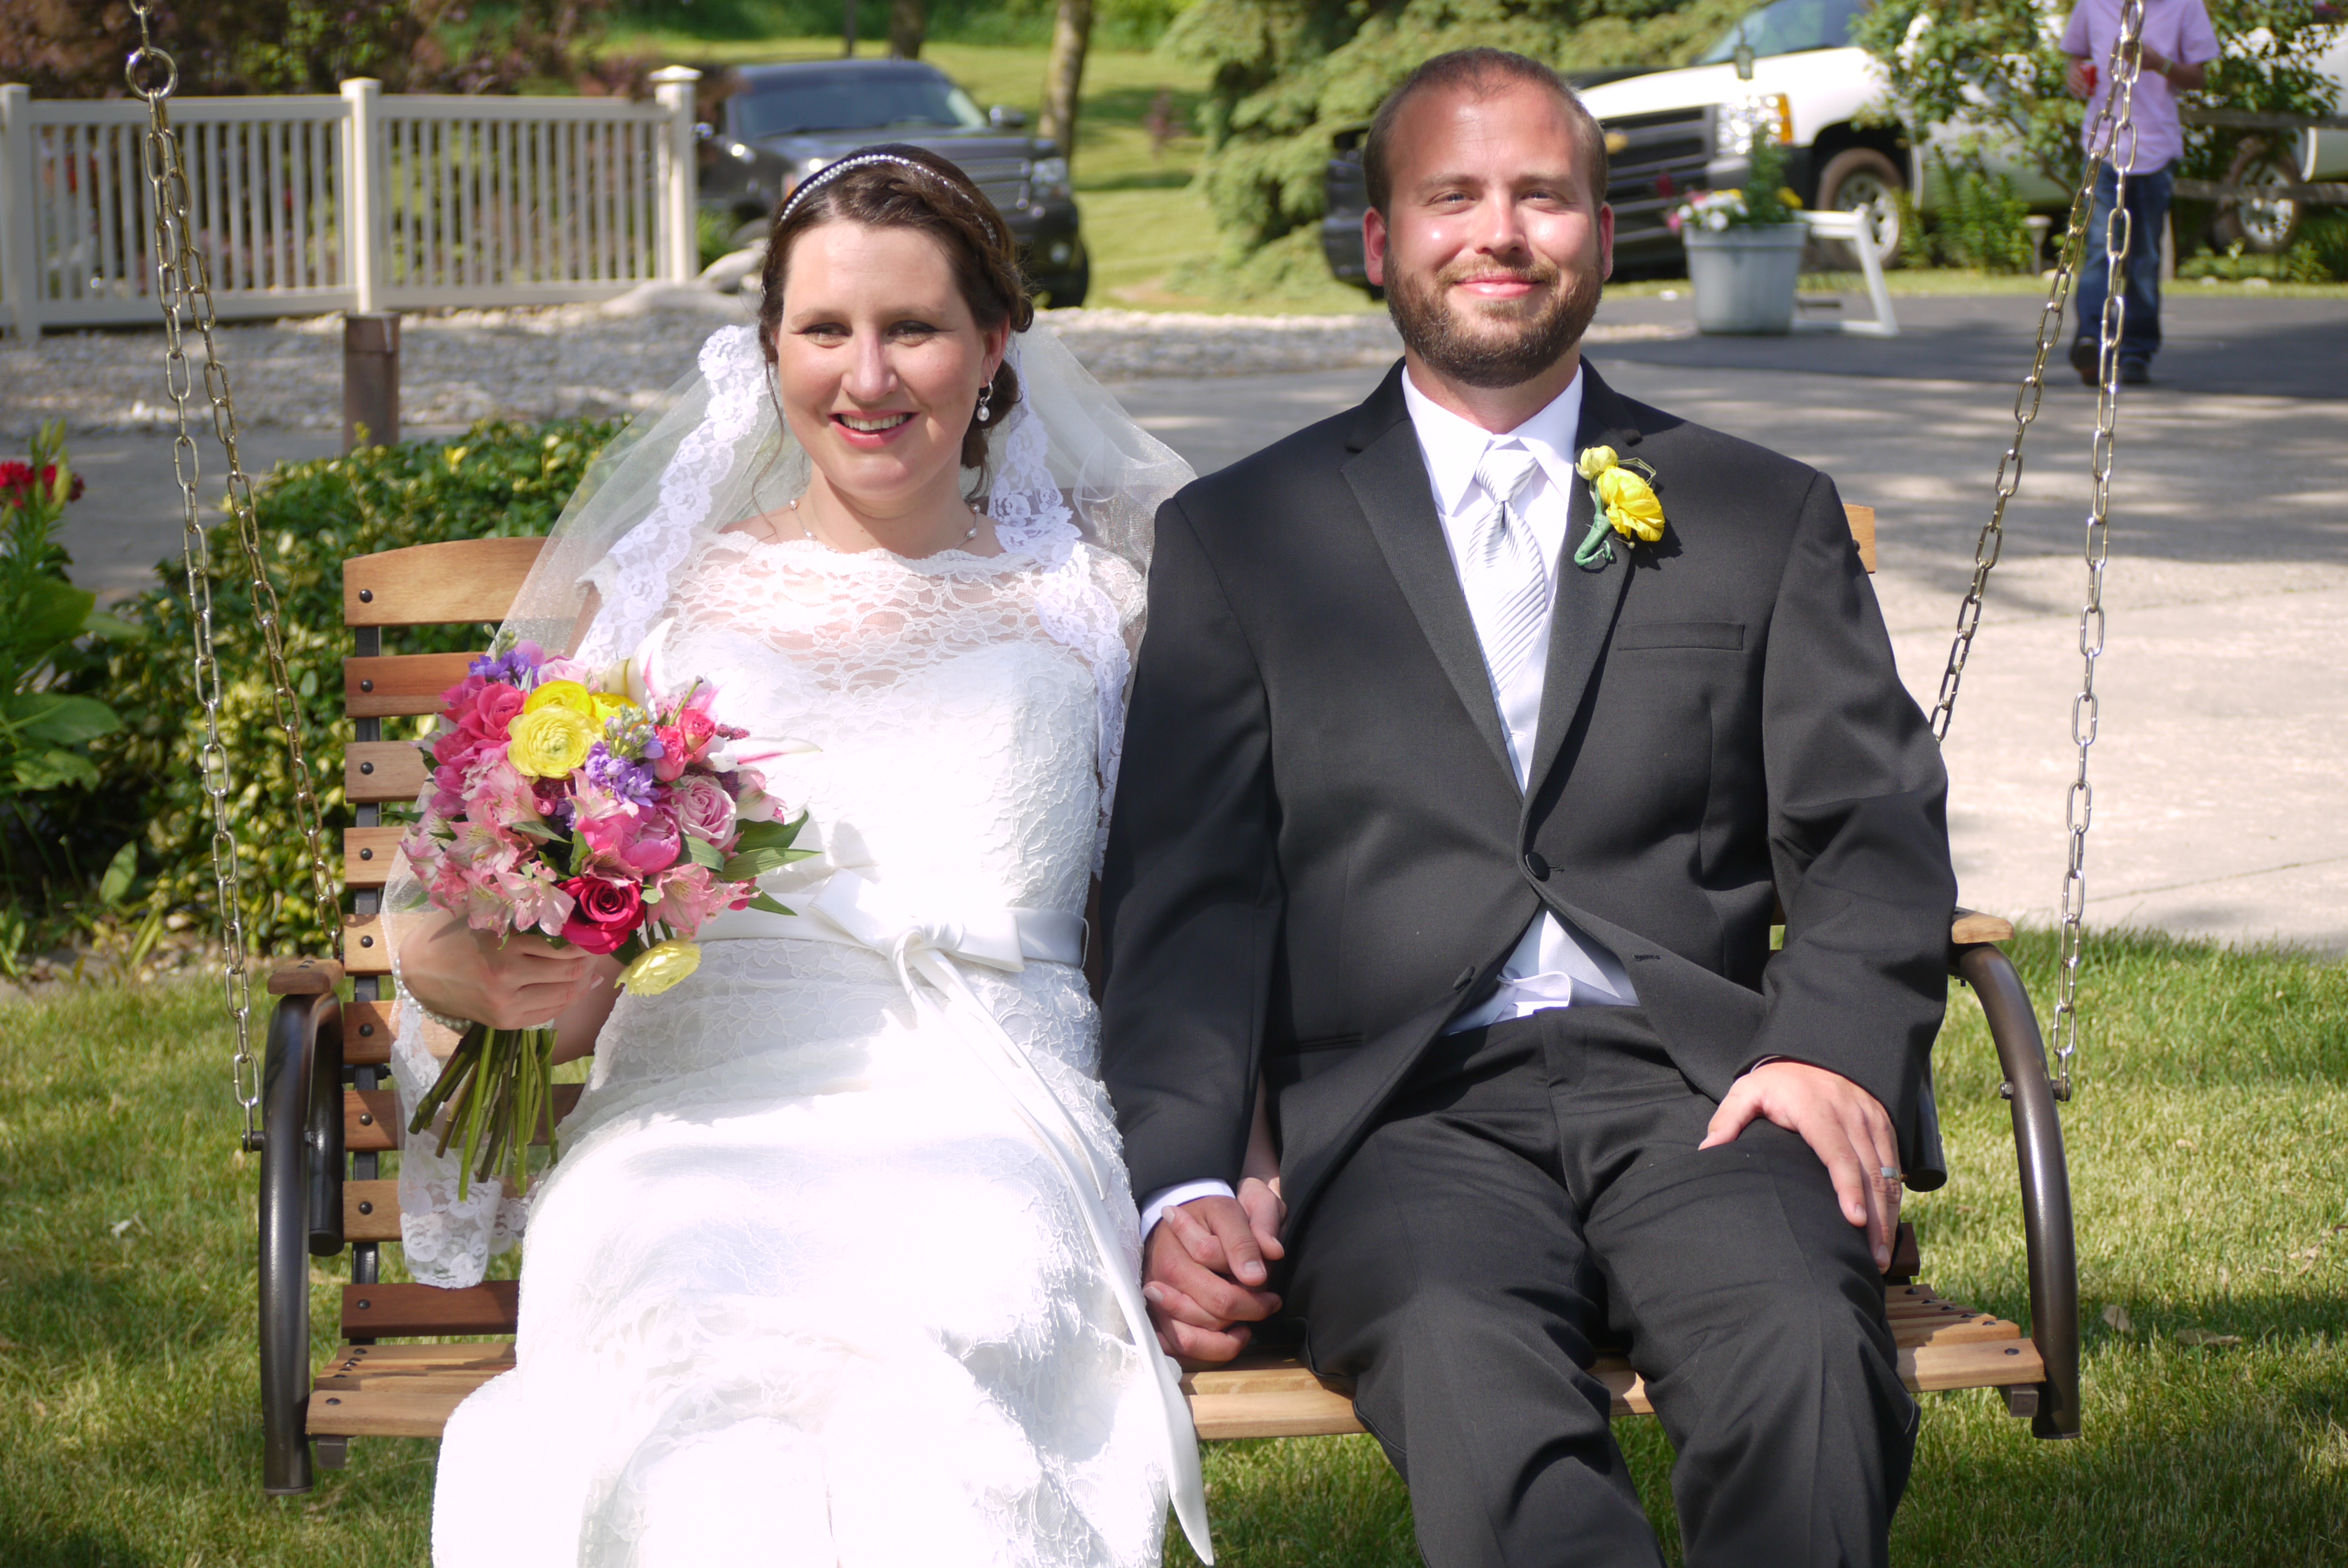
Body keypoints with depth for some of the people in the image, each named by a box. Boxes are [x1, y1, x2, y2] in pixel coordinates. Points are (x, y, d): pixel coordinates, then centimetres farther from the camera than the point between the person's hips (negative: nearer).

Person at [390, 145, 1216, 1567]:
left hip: (986, 1125, 0)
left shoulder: (1092, 602, 19)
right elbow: (465, 937, 18)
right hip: (694, 1122, 1)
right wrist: (488, 967, -5)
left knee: (916, 1381, -36)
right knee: (703, 1397, -35)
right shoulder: (649, 592, 20)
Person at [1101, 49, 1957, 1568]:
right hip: (1407, 1112, -1)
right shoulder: (1238, 536, 16)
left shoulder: (1770, 520, 19)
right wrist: (1183, 1188, -9)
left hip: (1692, 1086, 1)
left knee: (1804, 1343, -33)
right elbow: (1184, 897, 8)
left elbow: (1870, 832, 10)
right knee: (1467, 1368, -36)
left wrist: (1834, 1046, -12)